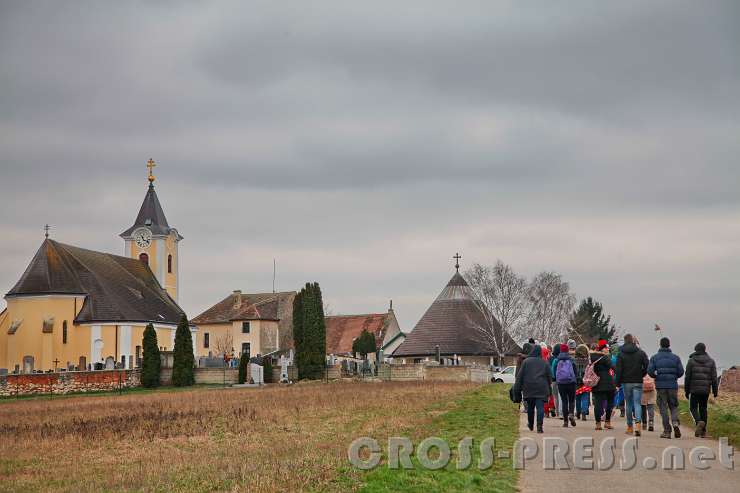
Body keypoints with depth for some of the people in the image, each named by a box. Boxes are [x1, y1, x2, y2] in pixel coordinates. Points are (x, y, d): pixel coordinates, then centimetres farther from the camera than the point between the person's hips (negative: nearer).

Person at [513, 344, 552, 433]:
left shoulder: (526, 362, 0)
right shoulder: (545, 363, 5)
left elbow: (520, 376, 0)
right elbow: (549, 377, 9)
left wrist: (517, 388, 4)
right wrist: (548, 391, 19)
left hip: (529, 388, 0)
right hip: (541, 389, 0)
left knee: (530, 407, 16)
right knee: (540, 407, -5)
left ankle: (531, 425, 30)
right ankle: (539, 427, -16)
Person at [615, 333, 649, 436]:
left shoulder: (621, 354, -2)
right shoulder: (641, 353, 0)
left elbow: (618, 370, -5)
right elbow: (647, 367, -3)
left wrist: (617, 382, 0)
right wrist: (641, 375, 12)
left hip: (626, 382, 0)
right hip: (638, 382, 0)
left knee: (628, 404, 11)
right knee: (637, 403, -2)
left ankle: (630, 427, 15)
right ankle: (638, 424, -23)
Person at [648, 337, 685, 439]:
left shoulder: (655, 357, 1)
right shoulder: (675, 357, 4)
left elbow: (650, 371, -7)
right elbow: (681, 372, 0)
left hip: (660, 386, -1)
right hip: (673, 385, 1)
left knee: (663, 408, 4)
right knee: (673, 406, 12)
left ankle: (667, 431, 0)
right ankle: (675, 423, -15)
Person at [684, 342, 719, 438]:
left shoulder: (691, 361, -2)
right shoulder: (711, 361, 5)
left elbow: (687, 377, -3)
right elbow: (714, 377, 0)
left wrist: (686, 391, 4)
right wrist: (715, 390, 5)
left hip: (694, 389, -3)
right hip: (706, 390, 3)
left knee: (693, 408, 6)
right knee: (703, 408, 12)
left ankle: (699, 422, -22)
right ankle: (703, 431, 10)